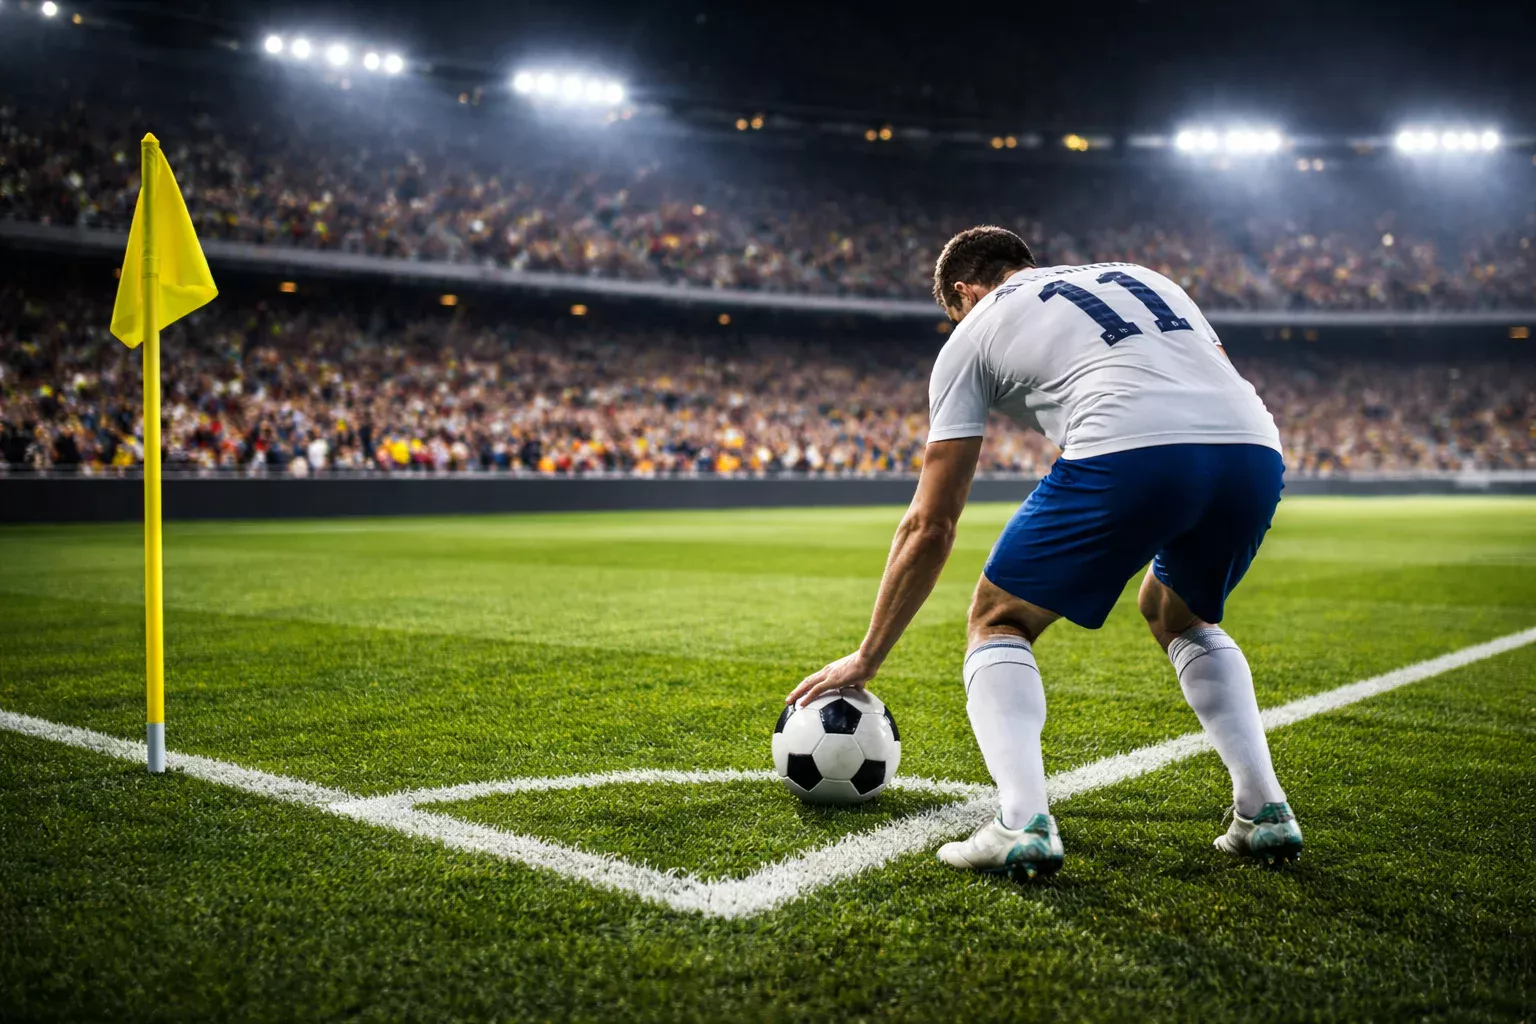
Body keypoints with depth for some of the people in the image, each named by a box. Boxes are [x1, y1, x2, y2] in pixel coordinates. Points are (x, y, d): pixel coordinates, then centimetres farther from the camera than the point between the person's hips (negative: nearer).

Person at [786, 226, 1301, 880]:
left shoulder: (974, 334, 22)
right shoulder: (1141, 277, 36)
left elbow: (930, 526, 20)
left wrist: (865, 660, 27)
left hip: (1128, 454, -5)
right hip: (1257, 453, 6)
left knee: (998, 622, 16)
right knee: (1178, 615, 33)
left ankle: (1022, 825, -2)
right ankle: (1263, 811, 21)